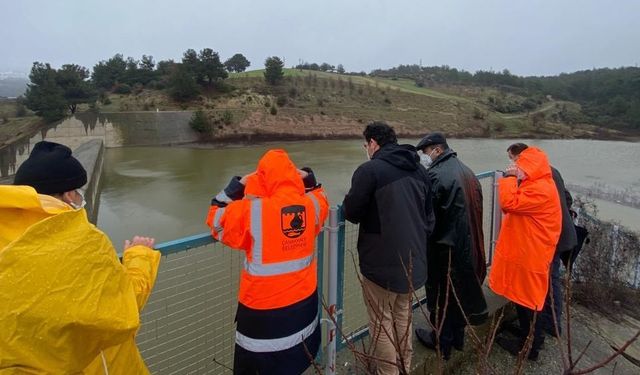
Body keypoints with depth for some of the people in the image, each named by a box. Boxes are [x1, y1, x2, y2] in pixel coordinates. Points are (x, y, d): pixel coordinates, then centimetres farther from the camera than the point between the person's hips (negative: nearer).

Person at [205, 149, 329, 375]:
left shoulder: (252, 210, -20)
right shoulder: (312, 204, -6)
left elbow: (216, 221, -3)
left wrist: (237, 185, -2)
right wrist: (309, 180, 13)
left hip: (263, 306, -4)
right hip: (303, 301, 5)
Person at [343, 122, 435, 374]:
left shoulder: (369, 170, -17)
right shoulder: (419, 170, 7)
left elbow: (351, 213, -10)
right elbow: (429, 217, 14)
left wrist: (349, 202, 11)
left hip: (381, 263, -7)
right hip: (413, 260, 8)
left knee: (382, 322, 9)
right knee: (403, 316, 24)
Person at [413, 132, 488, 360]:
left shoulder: (436, 175, -21)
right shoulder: (467, 172, 7)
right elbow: (474, 209, 12)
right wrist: (464, 235, 18)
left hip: (444, 247, -8)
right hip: (468, 245, 8)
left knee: (441, 294, 8)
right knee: (460, 289, 21)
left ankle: (442, 343, 24)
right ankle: (458, 336, 38)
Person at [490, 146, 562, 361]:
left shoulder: (541, 189, -22)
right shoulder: (535, 185, 13)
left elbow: (510, 203, -27)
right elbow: (516, 205, 15)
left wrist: (509, 178, -17)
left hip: (530, 256, -10)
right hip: (525, 252, 10)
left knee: (527, 300, 3)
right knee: (523, 297, 19)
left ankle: (531, 347, 19)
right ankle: (531, 339, 34)